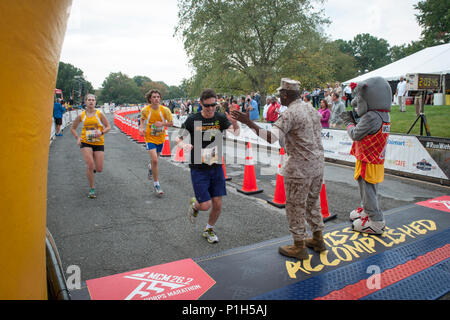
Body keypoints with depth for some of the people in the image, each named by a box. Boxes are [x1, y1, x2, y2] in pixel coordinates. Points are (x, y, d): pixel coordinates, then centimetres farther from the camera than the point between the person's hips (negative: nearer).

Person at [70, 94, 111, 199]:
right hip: (86, 143, 0)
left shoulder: (99, 114, -1)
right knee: (90, 165, -16)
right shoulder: (81, 115, 3)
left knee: (99, 169, -2)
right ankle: (92, 189, -1)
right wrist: (77, 138, -2)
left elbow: (108, 127, 2)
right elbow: (73, 128, 14)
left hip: (99, 143, 0)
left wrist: (101, 133, -18)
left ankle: (93, 168, 39)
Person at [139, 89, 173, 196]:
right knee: (154, 160, -16)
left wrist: (162, 124, -22)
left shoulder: (165, 110, -12)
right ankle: (156, 183, -1)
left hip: (161, 138, 2)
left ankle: (151, 167, 58)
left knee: (155, 159, 19)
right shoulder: (145, 110, -10)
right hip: (150, 138, -2)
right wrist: (141, 128, -6)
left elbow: (171, 123, -3)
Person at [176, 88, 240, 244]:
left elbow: (235, 133, -17)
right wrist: (185, 145, -21)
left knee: (217, 205, 6)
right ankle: (194, 204, 31)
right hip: (198, 169, -3)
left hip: (216, 167, 3)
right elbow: (179, 139, 2)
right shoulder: (192, 120, -7)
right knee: (206, 205, -6)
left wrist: (235, 124, -40)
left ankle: (209, 229, 32)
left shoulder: (220, 118, -2)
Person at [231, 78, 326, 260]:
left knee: (295, 206, 5)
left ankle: (299, 247, 16)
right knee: (312, 202, 21)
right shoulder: (312, 110, 11)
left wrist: (248, 123, -31)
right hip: (317, 163, 9)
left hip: (300, 167, -9)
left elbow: (271, 137, -29)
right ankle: (318, 240, 33)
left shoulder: (289, 114, -17)